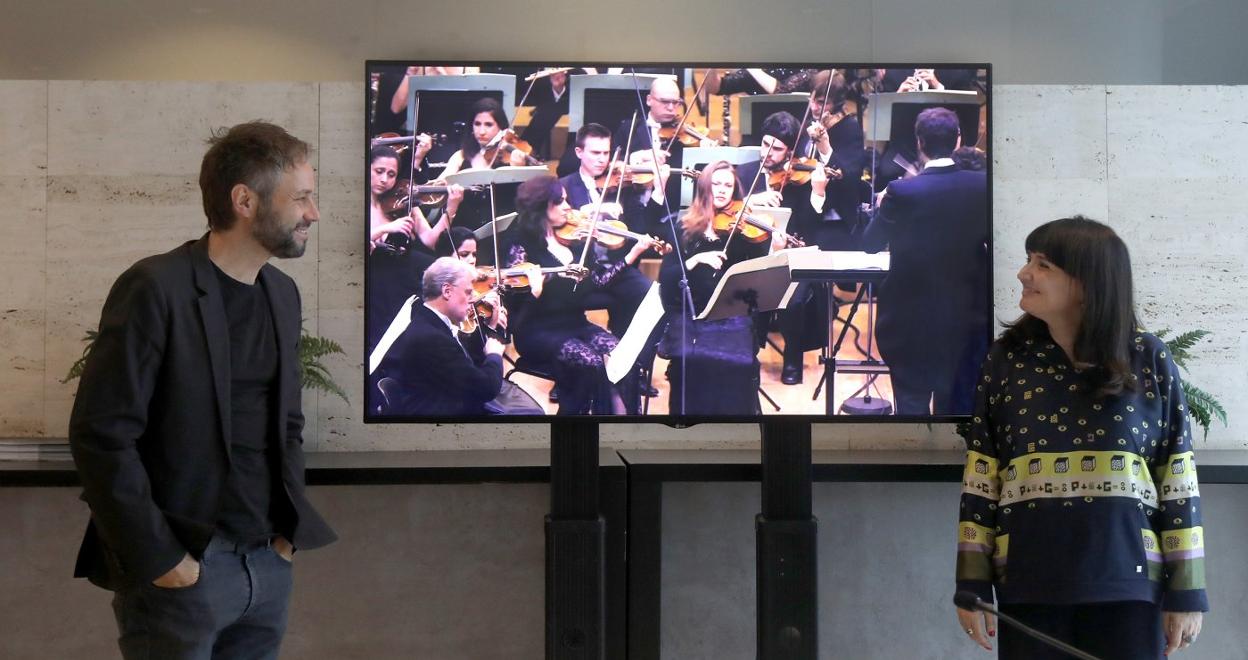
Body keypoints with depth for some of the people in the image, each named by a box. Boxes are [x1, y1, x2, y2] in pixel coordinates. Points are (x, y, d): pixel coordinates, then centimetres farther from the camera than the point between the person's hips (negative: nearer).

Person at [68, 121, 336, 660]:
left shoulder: (283, 294, 10)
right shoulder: (155, 290, -12)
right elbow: (101, 435, -15)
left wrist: (291, 527, 7)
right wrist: (158, 558, -14)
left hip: (269, 563, 6)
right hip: (183, 569, -6)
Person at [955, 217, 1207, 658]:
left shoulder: (1149, 361, 0)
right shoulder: (1006, 362, 3)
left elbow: (1179, 485, 2)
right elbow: (980, 480, 3)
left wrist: (1186, 592, 0)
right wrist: (973, 585, 0)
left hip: (1127, 581, -1)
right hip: (1029, 583, 1)